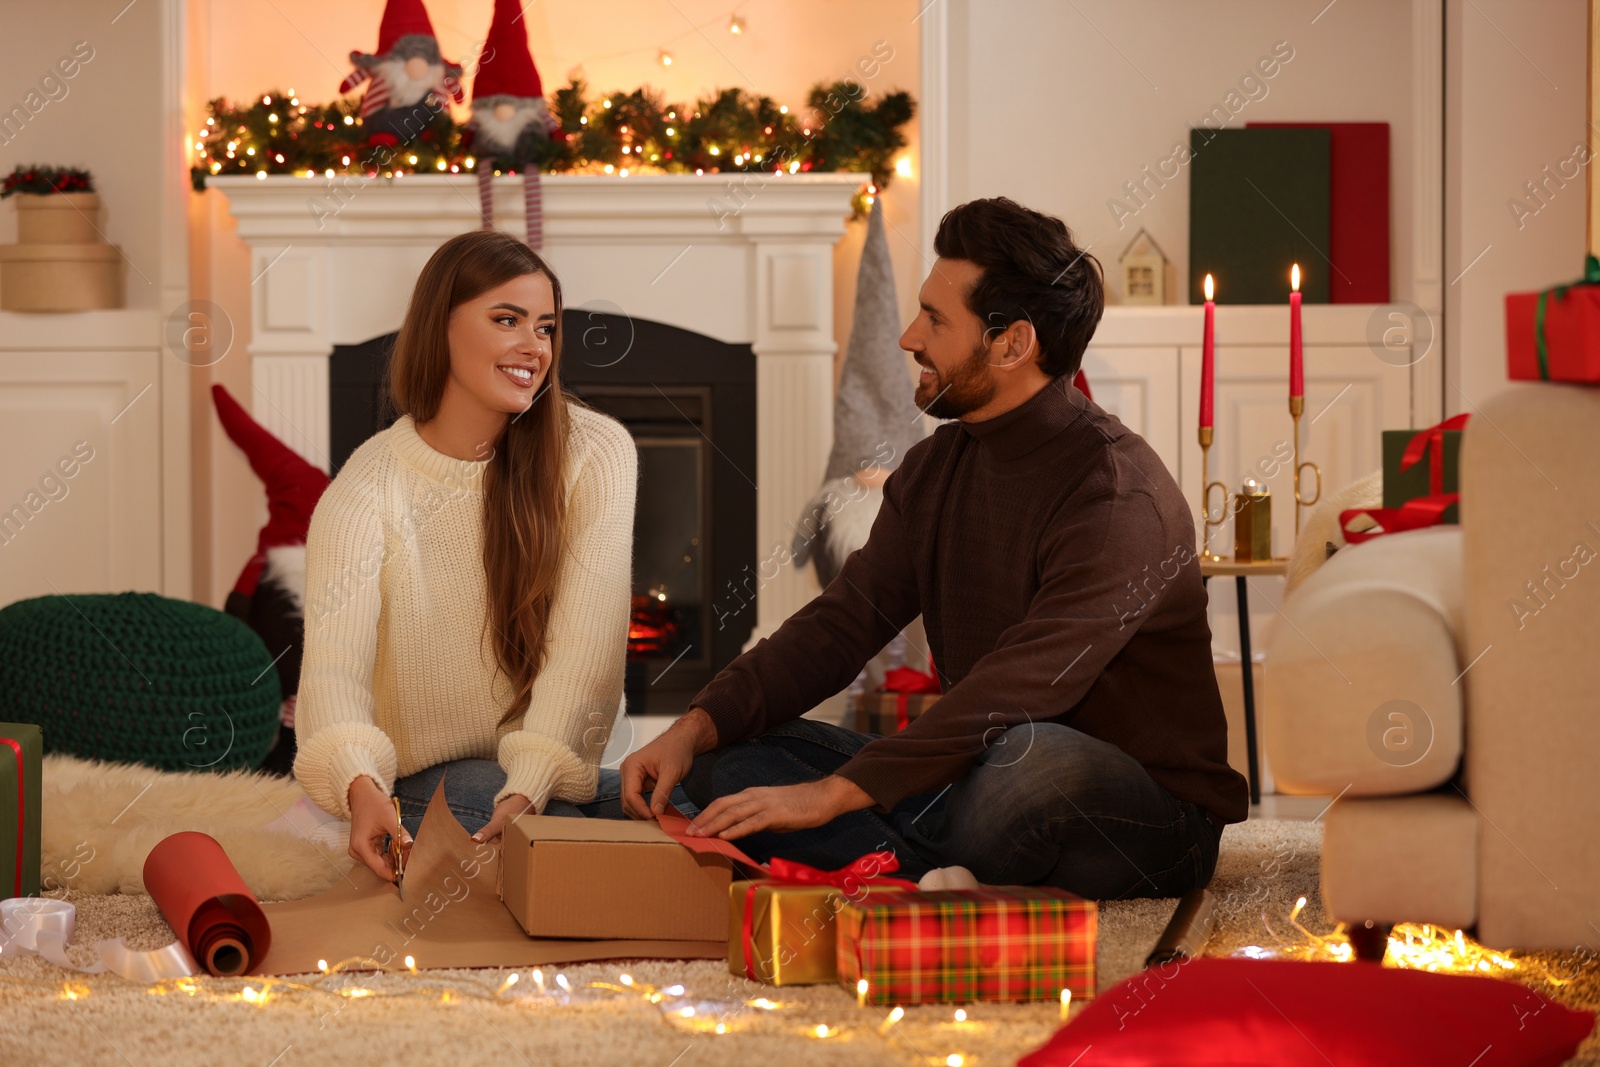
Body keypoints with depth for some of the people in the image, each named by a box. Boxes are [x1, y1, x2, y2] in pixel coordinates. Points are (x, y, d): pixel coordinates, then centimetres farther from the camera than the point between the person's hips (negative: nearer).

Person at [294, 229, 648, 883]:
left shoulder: (595, 453, -4)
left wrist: (529, 787, -31)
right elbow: (334, 663, -23)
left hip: (553, 773, 3)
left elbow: (584, 645, -15)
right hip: (424, 777, -3)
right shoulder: (367, 491, -8)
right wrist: (360, 786, -45)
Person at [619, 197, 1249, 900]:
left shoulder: (1115, 487, -19)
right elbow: (841, 623, 5)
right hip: (974, 783, 8)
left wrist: (834, 792, -33)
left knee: (1030, 754, -43)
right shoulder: (933, 470, 9)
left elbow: (1022, 688, -29)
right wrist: (696, 728, -11)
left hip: (1151, 817, -8)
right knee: (725, 758, -5)